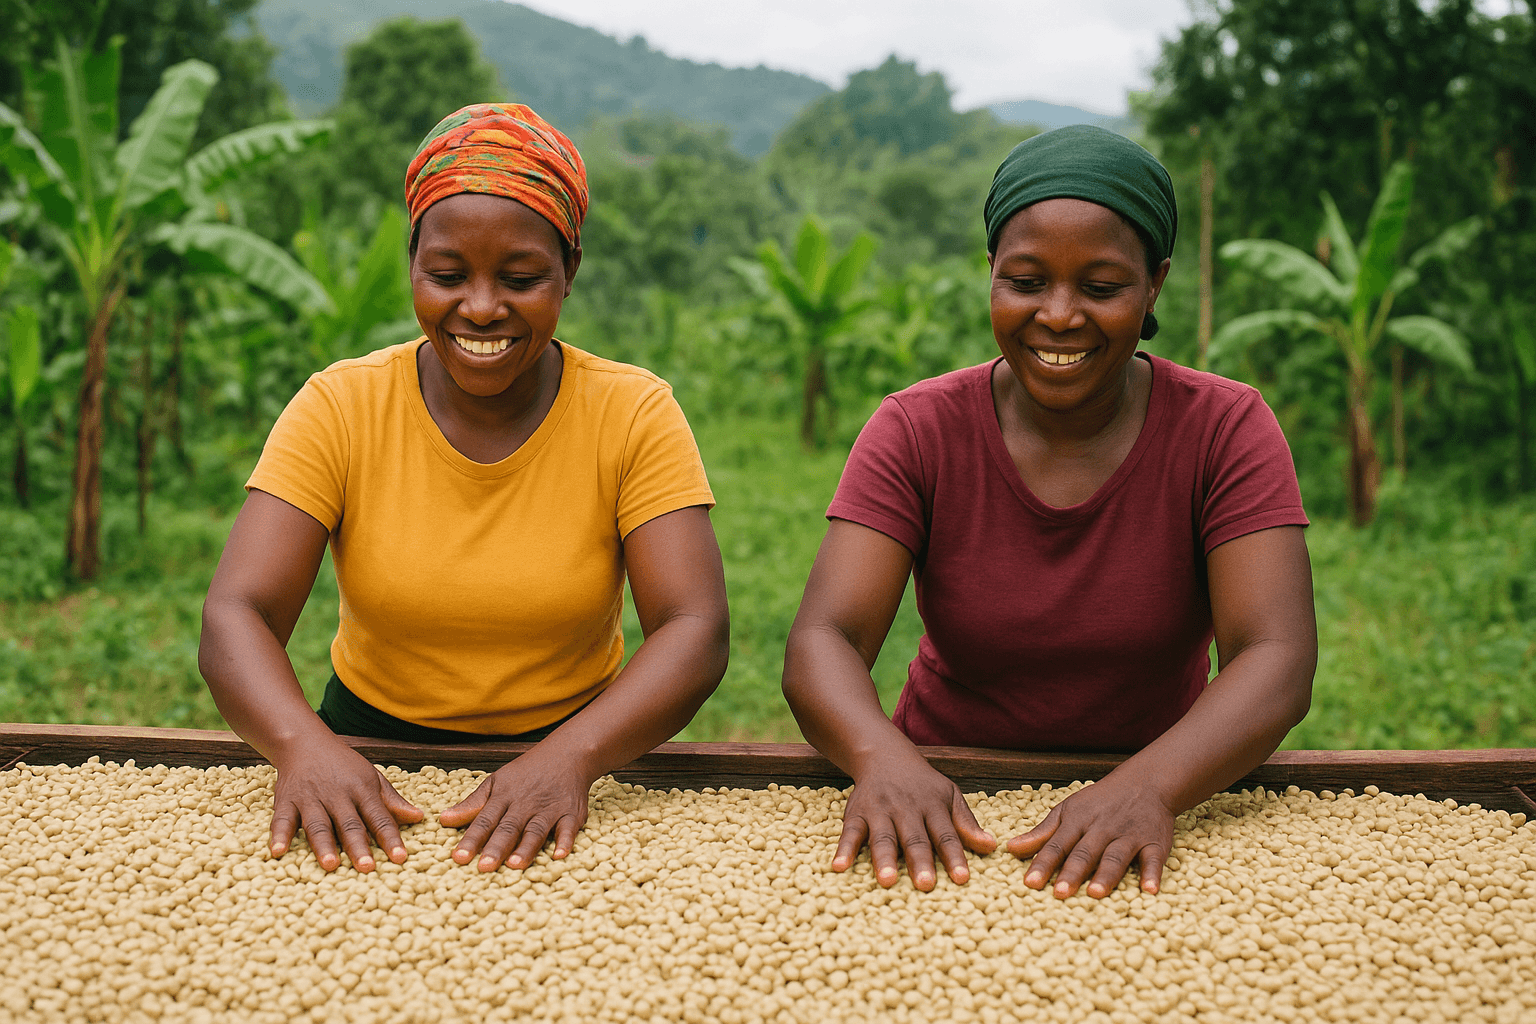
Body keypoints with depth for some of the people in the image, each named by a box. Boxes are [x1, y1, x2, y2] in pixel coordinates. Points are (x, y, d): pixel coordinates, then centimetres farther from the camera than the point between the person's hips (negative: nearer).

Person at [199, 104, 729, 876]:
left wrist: (572, 756, -36)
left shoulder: (635, 414, -8)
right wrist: (304, 745, -36)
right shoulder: (339, 407, -7)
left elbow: (695, 633, -17)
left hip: (570, 749, -1)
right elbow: (235, 618, -15)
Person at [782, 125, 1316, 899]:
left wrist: (1150, 787, -37)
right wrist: (883, 757, -38)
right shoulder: (916, 431, -5)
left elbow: (1277, 659, -18)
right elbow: (822, 642, -16)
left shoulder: (1226, 430, -7)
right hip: (950, 805, 1)